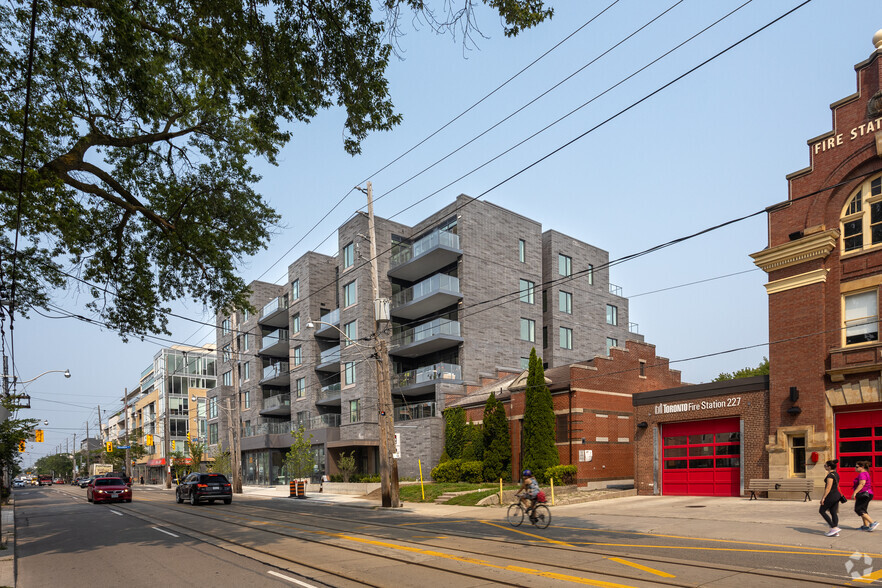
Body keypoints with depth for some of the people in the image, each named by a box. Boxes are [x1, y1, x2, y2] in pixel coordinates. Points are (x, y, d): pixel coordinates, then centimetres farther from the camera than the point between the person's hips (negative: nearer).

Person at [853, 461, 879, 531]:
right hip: (866, 494, 11)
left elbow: (862, 484, -27)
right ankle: (866, 526, 16)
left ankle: (873, 523, -10)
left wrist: (855, 493, -28)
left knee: (858, 510, -7)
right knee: (862, 510, 14)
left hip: (863, 494, -11)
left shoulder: (862, 474, -16)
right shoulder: (866, 473, 16)